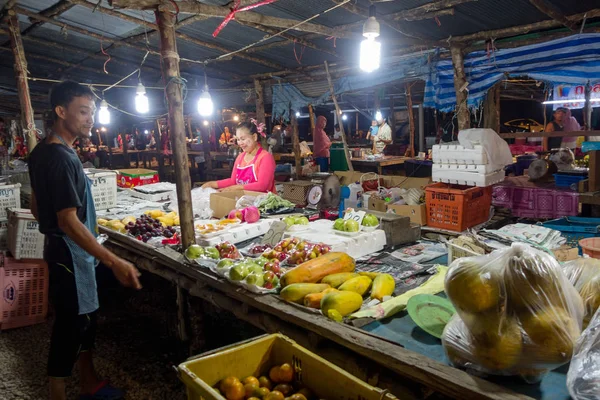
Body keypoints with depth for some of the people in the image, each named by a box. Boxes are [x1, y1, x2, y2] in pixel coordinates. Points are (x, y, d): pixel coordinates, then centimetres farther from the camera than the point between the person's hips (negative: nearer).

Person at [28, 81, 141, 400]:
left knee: (84, 319, 19)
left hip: (61, 250, 10)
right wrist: (114, 262, -32)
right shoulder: (62, 158, -23)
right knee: (70, 325, 2)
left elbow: (36, 206, 16)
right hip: (70, 254, -10)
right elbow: (68, 220, -28)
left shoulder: (42, 152, 8)